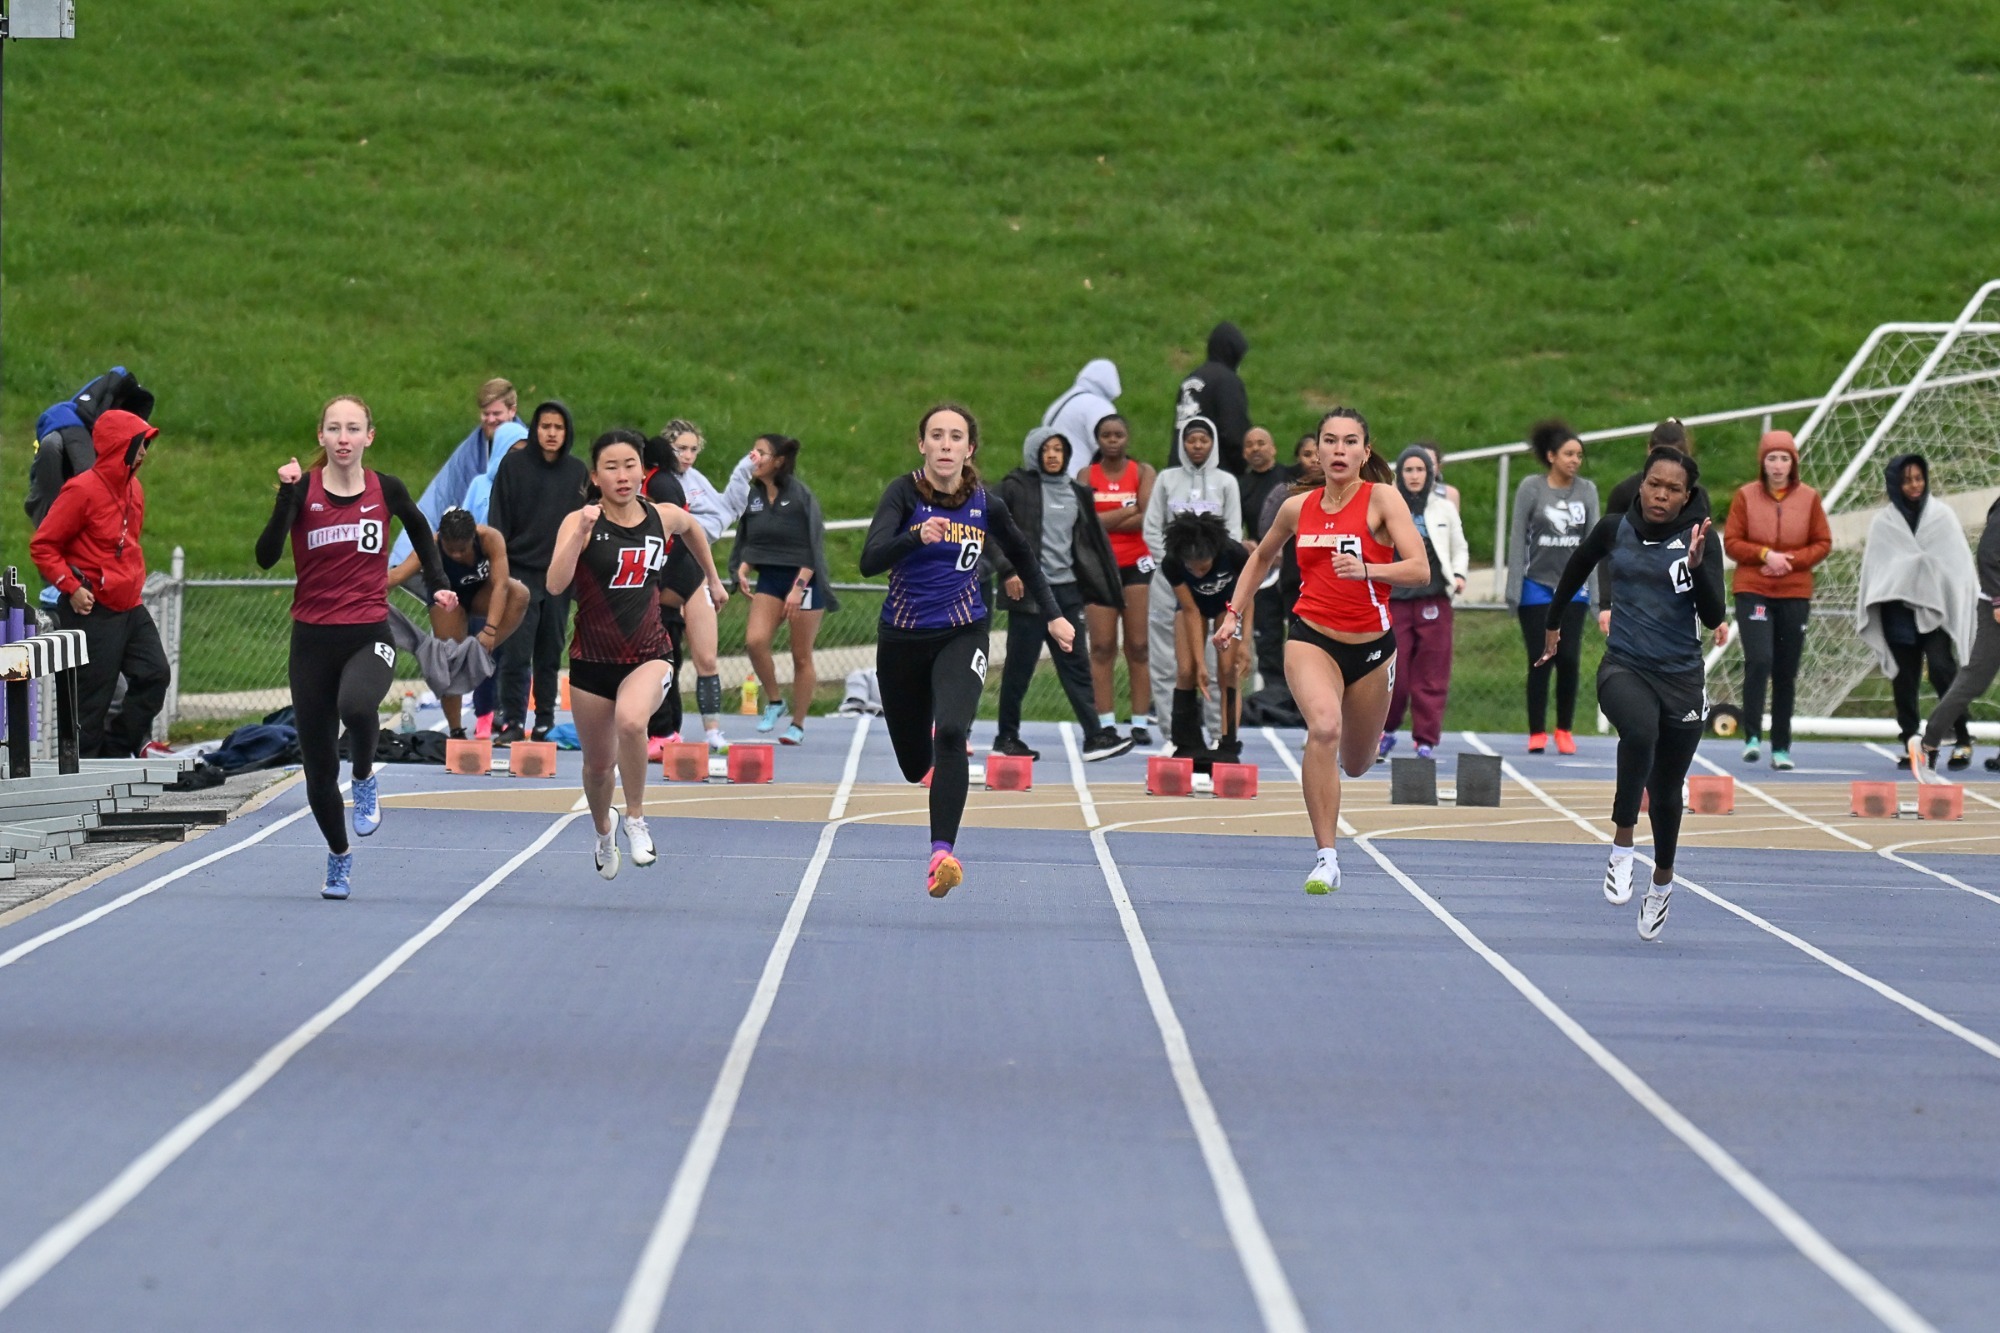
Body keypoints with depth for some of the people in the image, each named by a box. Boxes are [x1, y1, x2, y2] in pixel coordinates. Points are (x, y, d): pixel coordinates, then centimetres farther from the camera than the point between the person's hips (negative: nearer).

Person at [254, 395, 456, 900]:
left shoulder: (386, 491, 1)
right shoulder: (302, 489, -4)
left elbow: (420, 529, 23)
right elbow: (266, 556, -17)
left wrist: (438, 584, 17)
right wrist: (287, 498, -26)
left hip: (369, 636, -1)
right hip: (312, 640, 1)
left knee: (356, 705, -36)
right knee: (318, 768, 6)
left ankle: (365, 779, -5)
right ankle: (338, 858, 31)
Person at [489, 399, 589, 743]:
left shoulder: (578, 472, 8)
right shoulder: (513, 465, 0)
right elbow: (498, 521, 0)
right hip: (520, 572, -2)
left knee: (550, 654, 7)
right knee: (516, 653, -7)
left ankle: (545, 722, 13)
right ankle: (512, 721, -3)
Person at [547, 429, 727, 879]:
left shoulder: (664, 518, -1)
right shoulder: (580, 522, -12)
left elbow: (692, 527, 25)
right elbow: (555, 585, -27)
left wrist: (712, 578, 32)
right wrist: (582, 532, -35)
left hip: (648, 655, 0)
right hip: (592, 659, 0)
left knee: (630, 720, -33)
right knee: (599, 764, 13)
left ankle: (636, 820, -12)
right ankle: (603, 832, 46)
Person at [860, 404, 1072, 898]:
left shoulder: (987, 505, -4)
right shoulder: (904, 493, -12)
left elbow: (1023, 558, 16)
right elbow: (869, 562, -26)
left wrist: (1053, 615, 13)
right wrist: (917, 538, -43)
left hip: (962, 635, 0)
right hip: (902, 639, 0)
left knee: (951, 732, -28)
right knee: (915, 764, 12)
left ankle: (943, 852, -32)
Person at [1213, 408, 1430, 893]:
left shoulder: (1382, 498, -7)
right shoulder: (1297, 508, 3)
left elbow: (1419, 569, -18)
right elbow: (1261, 557, 24)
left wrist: (1365, 569, -33)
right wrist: (1233, 612, 18)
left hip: (1372, 645, 0)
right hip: (1312, 638, 0)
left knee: (1355, 765, 15)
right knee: (1324, 727, -30)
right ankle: (1326, 858, -27)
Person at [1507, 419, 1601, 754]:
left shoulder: (1587, 490, 6)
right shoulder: (1531, 488, -2)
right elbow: (1517, 538, -1)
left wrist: (1595, 589, 3)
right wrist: (1514, 590, -5)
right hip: (1537, 586, -2)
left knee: (1569, 659, -5)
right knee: (1540, 661, -3)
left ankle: (1565, 730, 7)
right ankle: (1537, 733, 6)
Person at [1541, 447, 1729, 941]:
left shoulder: (1698, 539, -3)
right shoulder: (1614, 529, 2)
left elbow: (1712, 616, -12)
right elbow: (1577, 567, 23)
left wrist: (1697, 565, -27)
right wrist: (1553, 622, 33)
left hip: (1681, 677, 1)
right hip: (1623, 667, -1)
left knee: (1666, 792, 12)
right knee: (1641, 730, -36)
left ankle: (1662, 881, 40)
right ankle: (1621, 849, -26)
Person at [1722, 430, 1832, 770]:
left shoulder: (1809, 498, 3)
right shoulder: (1746, 497, 0)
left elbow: (1823, 543, 5)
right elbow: (1731, 542, 0)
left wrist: (1791, 560, -10)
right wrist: (1765, 554, -15)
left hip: (1795, 593, 2)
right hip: (1753, 592, -2)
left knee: (1786, 672, 5)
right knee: (1758, 660, -18)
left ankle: (1781, 747, 12)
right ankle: (1752, 736, -10)